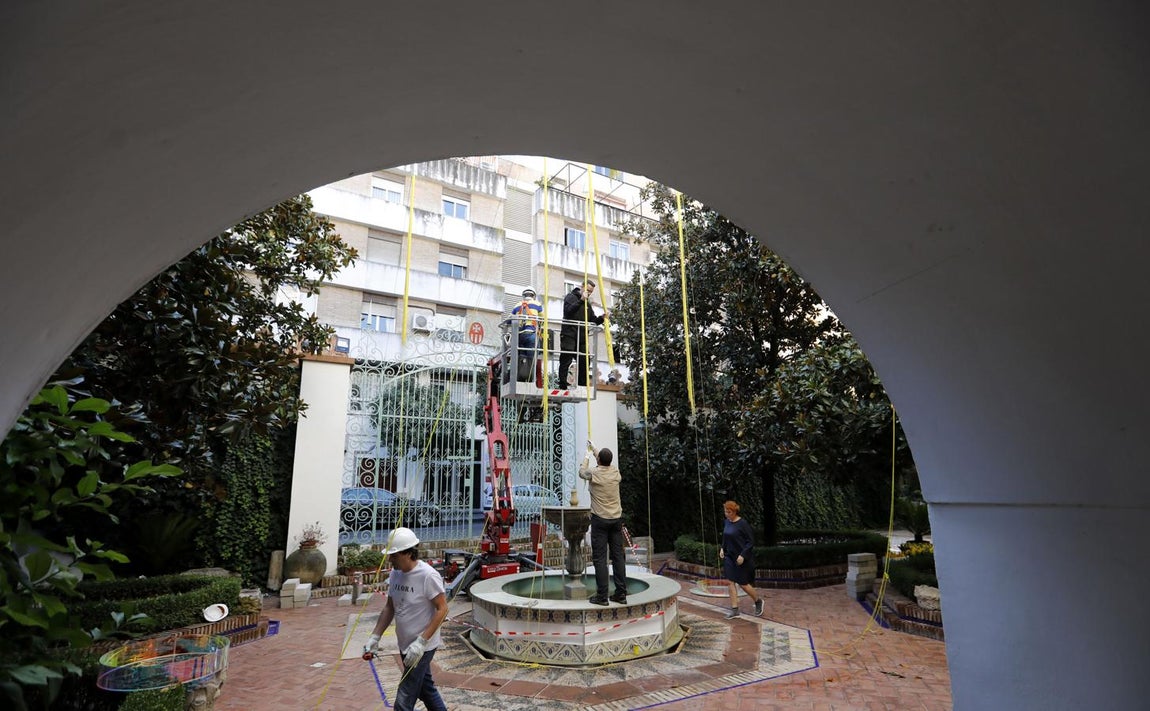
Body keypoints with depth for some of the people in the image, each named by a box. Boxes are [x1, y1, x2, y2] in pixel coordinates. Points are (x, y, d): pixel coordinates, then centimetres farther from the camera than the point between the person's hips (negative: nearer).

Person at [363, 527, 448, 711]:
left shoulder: (428, 575, -24)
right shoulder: (395, 573, -2)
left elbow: (442, 609, -20)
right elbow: (389, 607, 10)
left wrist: (421, 642, -23)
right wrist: (375, 637, 3)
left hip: (422, 647, -7)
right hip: (406, 645, 7)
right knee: (425, 688, 23)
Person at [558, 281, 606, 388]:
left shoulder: (587, 303, 23)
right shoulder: (571, 297, 2)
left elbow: (593, 319, 20)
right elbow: (568, 310, -17)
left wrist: (601, 318, 0)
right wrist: (581, 300, -22)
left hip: (582, 338, 7)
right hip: (569, 335, -7)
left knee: (584, 362, 4)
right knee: (565, 362, -4)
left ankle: (583, 386, 11)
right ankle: (562, 386, -1)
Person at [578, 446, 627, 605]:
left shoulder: (593, 472, -11)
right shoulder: (615, 471, 2)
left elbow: (581, 472, 13)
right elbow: (606, 465, 25)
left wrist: (587, 457, 27)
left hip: (600, 520, -4)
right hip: (616, 519, 5)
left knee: (600, 558, -1)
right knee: (618, 556, 7)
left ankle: (601, 596, 1)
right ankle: (621, 594, 12)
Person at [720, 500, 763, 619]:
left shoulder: (742, 523, -17)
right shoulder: (726, 523, 4)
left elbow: (751, 541, -14)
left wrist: (743, 555, -20)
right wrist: (722, 548, 5)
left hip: (742, 558, -6)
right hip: (729, 556, 6)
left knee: (743, 583, 3)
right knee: (730, 582, 3)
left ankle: (758, 601, 29)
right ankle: (734, 609, 11)